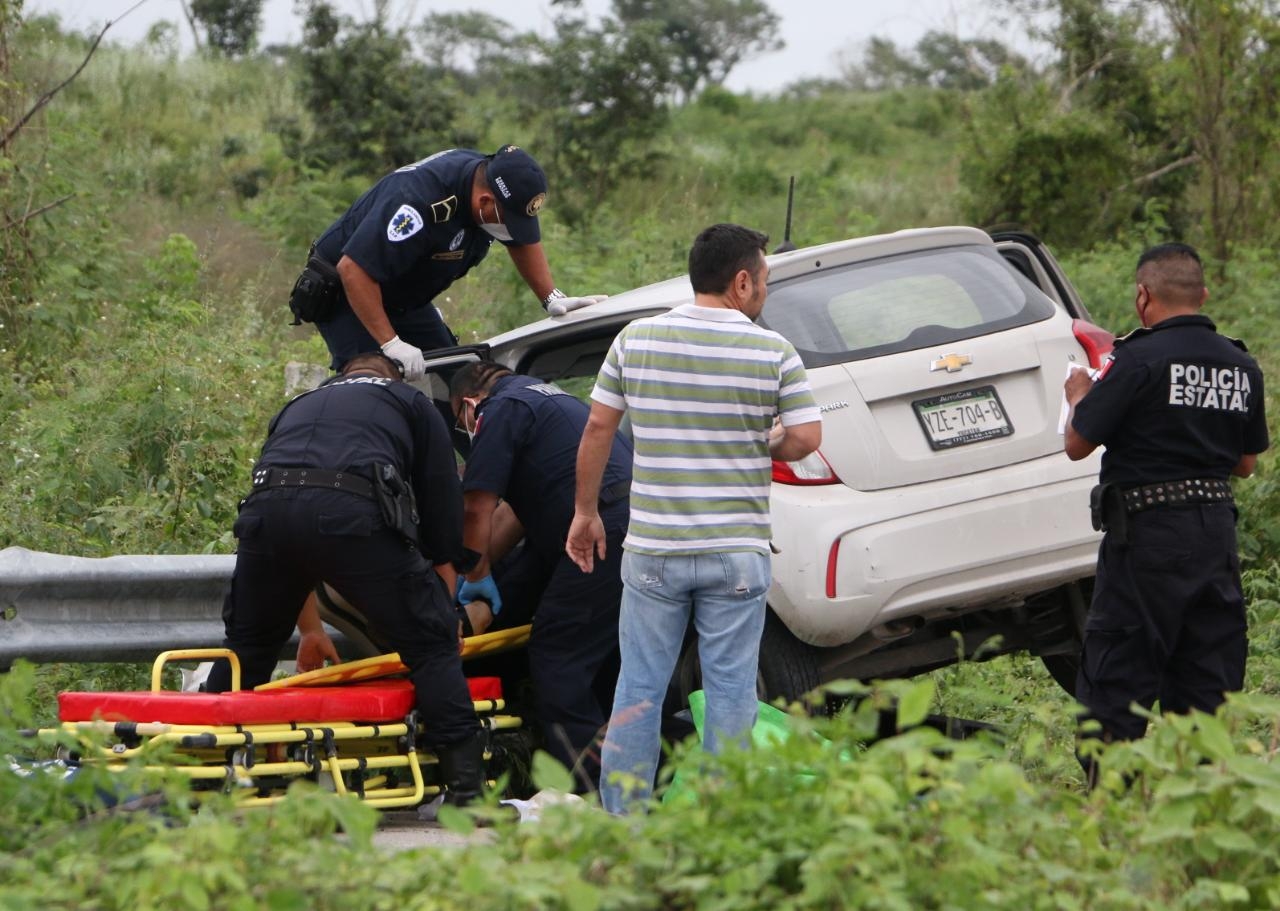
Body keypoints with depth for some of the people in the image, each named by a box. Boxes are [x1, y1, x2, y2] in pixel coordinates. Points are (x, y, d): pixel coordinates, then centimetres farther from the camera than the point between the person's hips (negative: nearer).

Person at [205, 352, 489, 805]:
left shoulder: (299, 406, 41)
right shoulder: (413, 404, 30)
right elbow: (443, 505, 21)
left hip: (267, 508, 4)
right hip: (355, 513, -4)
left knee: (246, 646, 23)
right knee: (431, 644, 6)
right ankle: (467, 788, 0)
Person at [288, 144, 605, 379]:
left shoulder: (499, 181, -11)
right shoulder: (421, 201, -39)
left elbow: (524, 240, 11)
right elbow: (353, 269, -39)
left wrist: (552, 298, -1)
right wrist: (391, 344, -37)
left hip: (404, 300, 9)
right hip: (344, 295, -9)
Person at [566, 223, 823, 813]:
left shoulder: (635, 340, 2)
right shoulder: (772, 352, -5)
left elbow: (597, 428, 4)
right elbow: (805, 438, -6)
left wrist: (586, 512, 14)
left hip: (652, 549, 2)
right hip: (736, 552, -2)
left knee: (639, 687, 8)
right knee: (730, 691, 5)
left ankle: (624, 817, 9)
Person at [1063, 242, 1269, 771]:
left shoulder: (1142, 359, -13)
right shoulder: (1242, 366, 8)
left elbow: (1077, 444, -9)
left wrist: (1078, 397, 11)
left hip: (1149, 530, -6)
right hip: (1218, 529, 6)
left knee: (1118, 677, 0)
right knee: (1208, 682, 11)